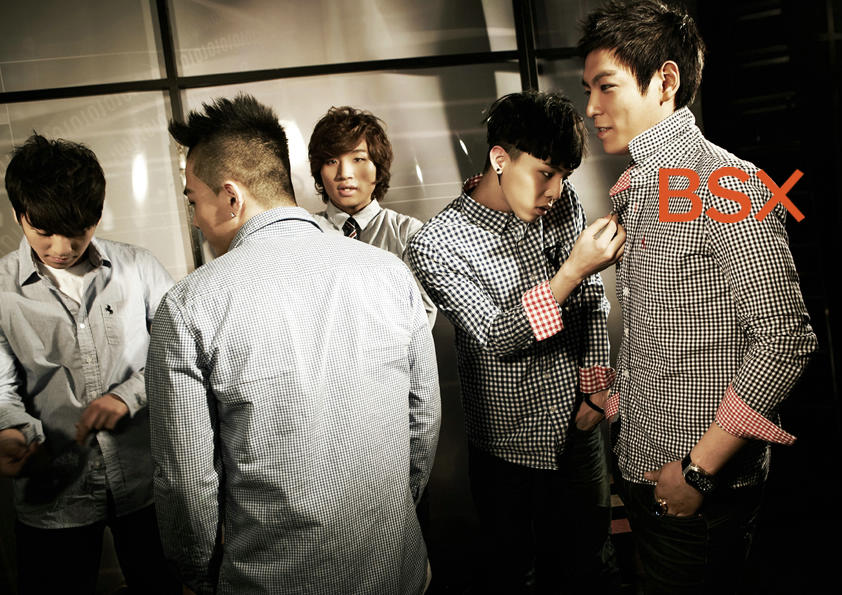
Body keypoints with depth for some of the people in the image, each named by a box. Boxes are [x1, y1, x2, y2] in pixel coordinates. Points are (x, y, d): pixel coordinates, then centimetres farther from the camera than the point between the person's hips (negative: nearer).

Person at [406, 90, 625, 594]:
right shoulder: (436, 243, -19)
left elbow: (592, 299, 6)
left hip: (579, 427, 4)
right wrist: (573, 269, -31)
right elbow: (494, 336, -23)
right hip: (510, 446, -4)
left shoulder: (563, 202, -3)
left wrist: (595, 387, 0)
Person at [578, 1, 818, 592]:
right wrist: (616, 404, 13)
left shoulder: (726, 183, -16)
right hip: (642, 470, 8)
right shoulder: (636, 192, 10)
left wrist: (699, 469, -19)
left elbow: (785, 339, -20)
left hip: (704, 486, -8)